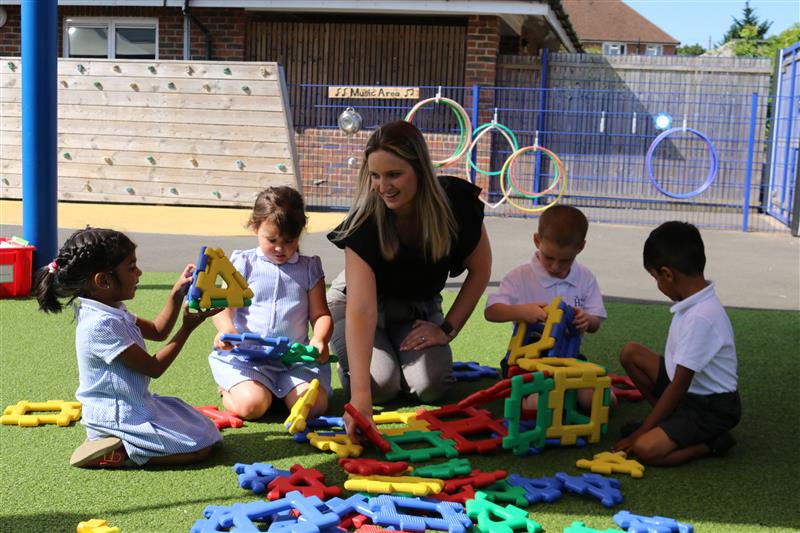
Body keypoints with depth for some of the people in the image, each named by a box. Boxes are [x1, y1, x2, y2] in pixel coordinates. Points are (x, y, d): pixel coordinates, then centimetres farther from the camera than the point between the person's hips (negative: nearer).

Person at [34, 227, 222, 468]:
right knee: (200, 448, -11)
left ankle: (118, 445, 7)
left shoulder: (111, 312, 6)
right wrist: (187, 328, -13)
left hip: (135, 406, 10)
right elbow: (154, 368, -18)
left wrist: (176, 294, 4)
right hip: (120, 419, -10)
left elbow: (157, 330, 18)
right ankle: (115, 454, -10)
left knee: (206, 430, 14)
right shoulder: (101, 324, -25)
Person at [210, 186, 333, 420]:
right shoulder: (244, 263, 6)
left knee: (314, 404, -21)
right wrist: (226, 328, -23)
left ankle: (277, 389, 11)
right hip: (246, 355, -2)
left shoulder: (309, 269, 11)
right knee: (251, 405, -26)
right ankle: (228, 387, 9)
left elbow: (320, 313, 9)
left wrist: (319, 340, -13)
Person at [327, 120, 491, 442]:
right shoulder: (365, 221, -32)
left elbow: (480, 270, -6)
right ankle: (347, 361, 10)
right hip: (361, 308, -2)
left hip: (419, 310, 2)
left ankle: (404, 351, 13)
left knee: (430, 386, -22)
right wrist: (360, 396, -49)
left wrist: (447, 329, -13)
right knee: (381, 384, -25)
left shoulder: (456, 203, -23)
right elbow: (361, 309, -41)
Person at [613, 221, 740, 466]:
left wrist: (640, 433, -16)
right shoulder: (694, 303, -1)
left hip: (712, 408, -9)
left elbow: (679, 386, -24)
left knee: (646, 449, -26)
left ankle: (712, 443, -3)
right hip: (690, 390, 9)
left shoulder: (700, 318, -29)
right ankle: (667, 420, 7)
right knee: (631, 353, 2)